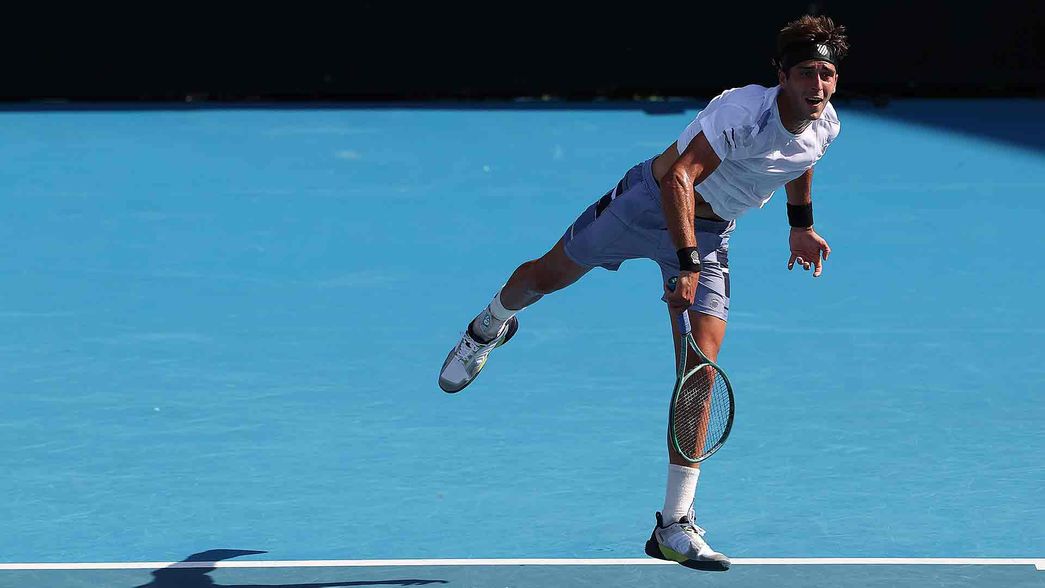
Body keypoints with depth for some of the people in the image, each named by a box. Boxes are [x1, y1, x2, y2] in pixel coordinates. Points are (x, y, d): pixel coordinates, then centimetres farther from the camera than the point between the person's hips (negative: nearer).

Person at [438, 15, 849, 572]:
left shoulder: (825, 126, -10)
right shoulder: (745, 110, -33)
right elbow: (679, 179, -43)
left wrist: (802, 224, 22)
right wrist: (688, 264, -50)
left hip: (708, 234, 4)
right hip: (648, 202, -4)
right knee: (547, 276, 15)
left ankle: (674, 527, -8)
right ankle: (489, 328, 57)